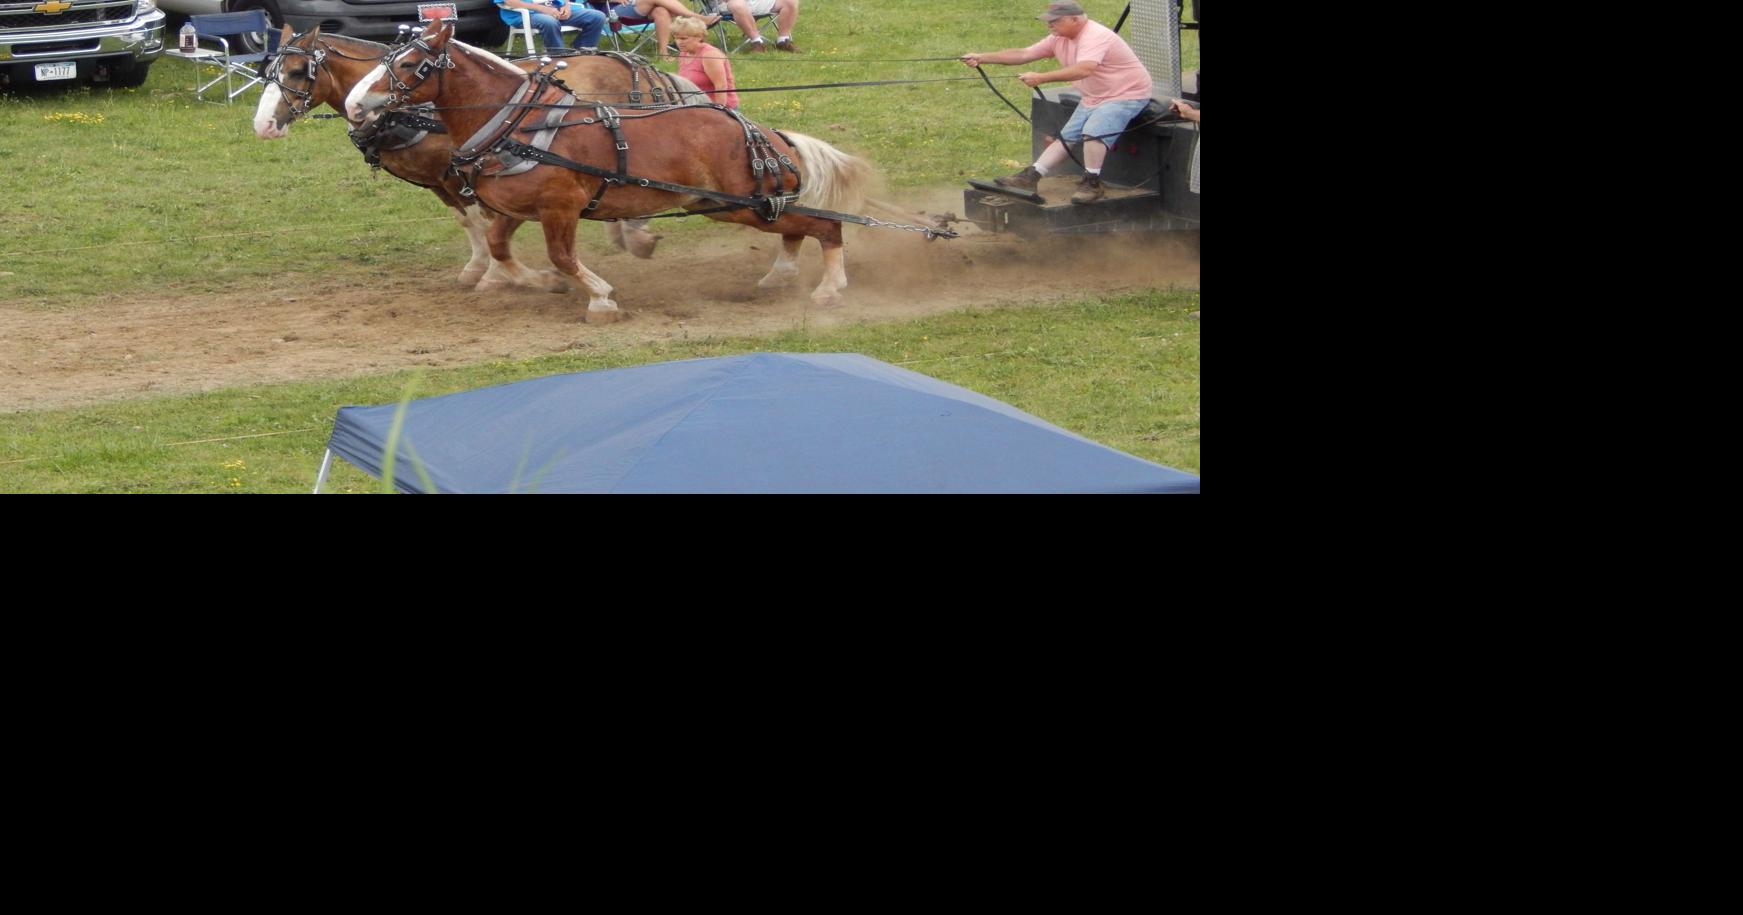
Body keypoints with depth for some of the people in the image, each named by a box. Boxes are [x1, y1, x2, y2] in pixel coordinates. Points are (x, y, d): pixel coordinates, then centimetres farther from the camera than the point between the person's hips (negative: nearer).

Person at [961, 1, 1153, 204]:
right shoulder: (1059, 39, 2)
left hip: (1127, 95, -9)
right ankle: (1030, 177, 6)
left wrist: (1041, 78, -45)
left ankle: (1092, 185, -17)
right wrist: (981, 58, -6)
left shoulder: (1095, 37, -27)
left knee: (1093, 131, -29)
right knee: (1067, 136, 5)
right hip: (1094, 98, 9)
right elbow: (1024, 54, 2)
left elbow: (1083, 70, -43)